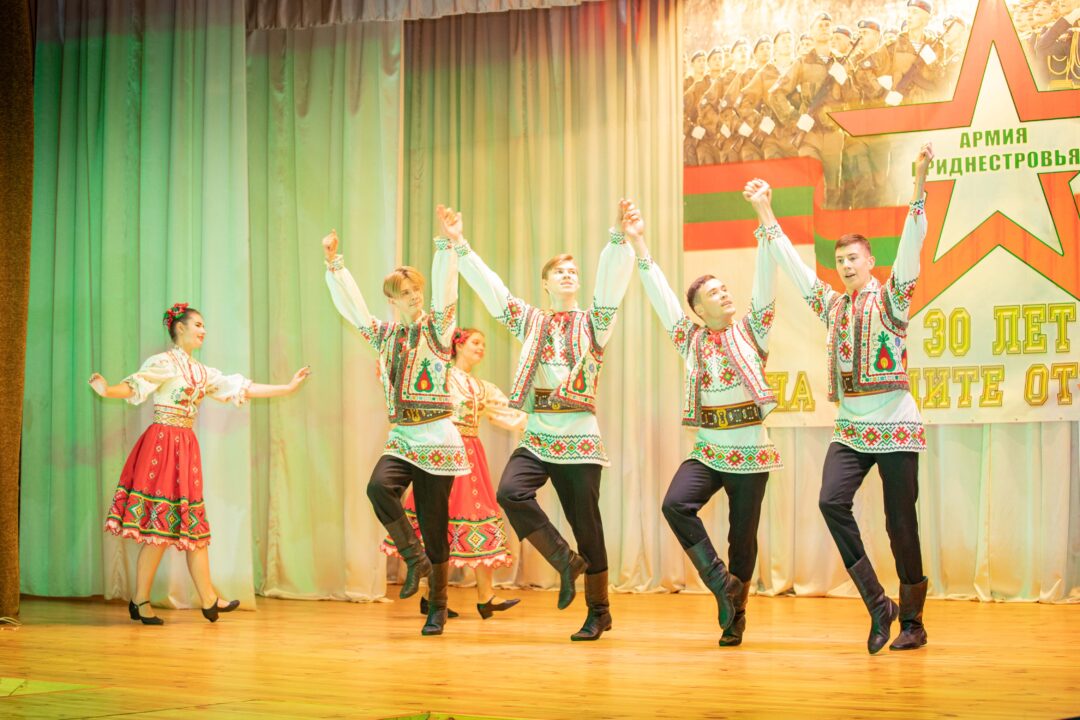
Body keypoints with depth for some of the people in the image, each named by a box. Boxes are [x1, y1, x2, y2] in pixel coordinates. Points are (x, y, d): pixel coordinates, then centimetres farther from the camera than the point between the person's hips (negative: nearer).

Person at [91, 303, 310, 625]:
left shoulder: (203, 373, 17)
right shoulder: (163, 362, -5)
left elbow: (243, 388, 20)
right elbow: (135, 386, -20)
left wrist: (288, 387, 20)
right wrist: (107, 390, -40)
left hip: (186, 447, 8)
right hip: (163, 442, -7)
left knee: (192, 525, 8)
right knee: (160, 524, -8)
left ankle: (209, 600, 10)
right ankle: (140, 601, -1)